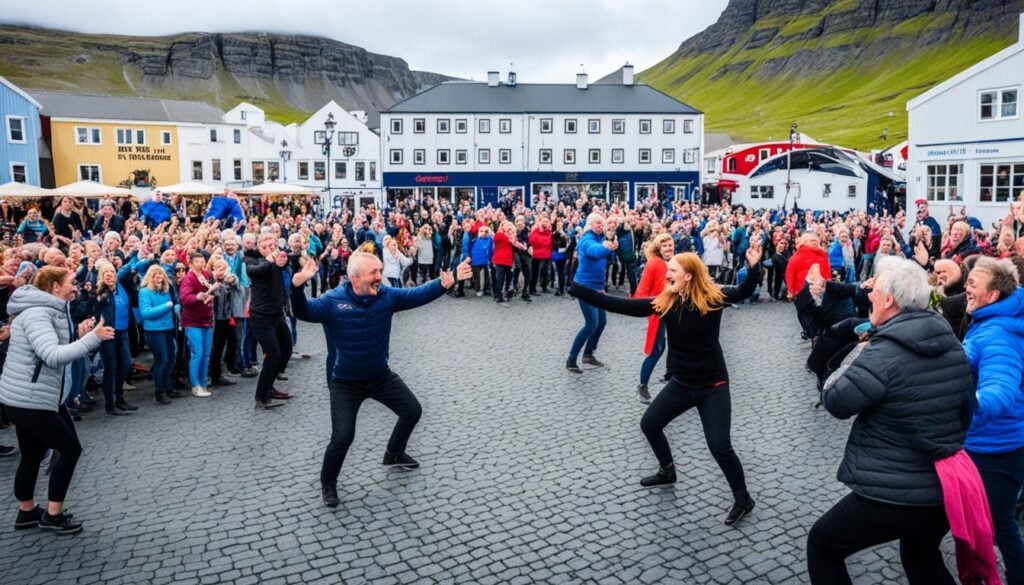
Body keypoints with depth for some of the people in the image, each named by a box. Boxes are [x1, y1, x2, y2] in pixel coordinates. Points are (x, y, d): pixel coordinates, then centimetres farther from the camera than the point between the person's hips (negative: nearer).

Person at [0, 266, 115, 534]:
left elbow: (59, 351, 13)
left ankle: (27, 512, 33)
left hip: (37, 396, 10)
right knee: (70, 449, -3)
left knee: (32, 455, 19)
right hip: (28, 399, -10)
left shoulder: (51, 311, 12)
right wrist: (93, 338, -32)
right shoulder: (36, 313, -21)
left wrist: (80, 338, 0)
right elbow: (53, 356, -33)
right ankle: (53, 515, 8)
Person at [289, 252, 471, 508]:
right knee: (342, 437, -11)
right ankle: (327, 483, 20)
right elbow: (303, 312, -28)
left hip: (381, 376, 5)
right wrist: (297, 286, -48)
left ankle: (394, 454, 43)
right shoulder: (333, 301, -19)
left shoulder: (387, 295, -10)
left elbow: (418, 294, -13)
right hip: (346, 383, -5)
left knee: (413, 411, 14)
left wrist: (444, 283, -32)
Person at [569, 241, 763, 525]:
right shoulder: (664, 302, -8)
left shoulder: (713, 297, -16)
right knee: (649, 423, 13)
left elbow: (744, 292, -14)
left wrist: (754, 267, -36)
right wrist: (576, 289, -17)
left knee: (719, 446, -10)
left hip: (713, 385, -5)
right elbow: (623, 306, -12)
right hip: (681, 383, 5)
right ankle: (667, 471, 39)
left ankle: (743, 498, 15)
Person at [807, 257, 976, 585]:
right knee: (923, 559, 35)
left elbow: (835, 401, -14)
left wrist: (860, 350, -3)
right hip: (946, 488, 8)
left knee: (822, 545, 14)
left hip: (893, 495, -8)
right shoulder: (951, 344, 2)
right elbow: (967, 407, 14)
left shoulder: (884, 353, -24)